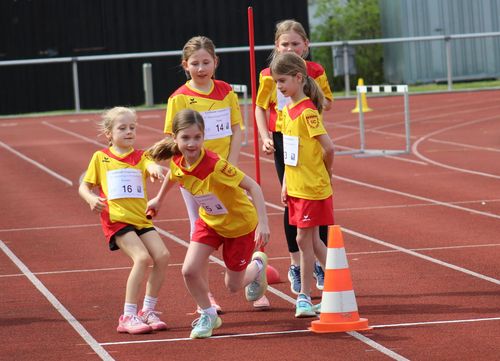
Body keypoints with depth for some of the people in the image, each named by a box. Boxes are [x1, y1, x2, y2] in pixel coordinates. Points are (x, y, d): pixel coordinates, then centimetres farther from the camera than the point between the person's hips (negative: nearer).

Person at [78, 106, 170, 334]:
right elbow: (84, 187, 12)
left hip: (141, 218, 4)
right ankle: (128, 317, -17)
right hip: (115, 219, -4)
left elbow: (151, 164, -15)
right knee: (142, 257, -23)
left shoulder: (140, 157, 10)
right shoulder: (100, 158, 7)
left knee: (162, 255, -11)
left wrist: (155, 169, -40)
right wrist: (92, 199, -11)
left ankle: (148, 311, 6)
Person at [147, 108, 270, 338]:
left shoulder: (214, 164, -37)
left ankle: (257, 264, 42)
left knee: (233, 285, 7)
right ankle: (208, 315, 13)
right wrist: (158, 199, 22)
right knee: (190, 270, -13)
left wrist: (263, 223, -40)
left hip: (240, 223, -5)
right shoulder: (177, 162, -18)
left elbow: (252, 186, -34)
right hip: (209, 221, 5)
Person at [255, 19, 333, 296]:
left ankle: (320, 263, 14)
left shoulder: (315, 71, -1)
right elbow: (260, 107, 6)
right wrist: (265, 137, -6)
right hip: (284, 141, -1)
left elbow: (327, 103, 4)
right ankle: (295, 266, 12)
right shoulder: (269, 76, -3)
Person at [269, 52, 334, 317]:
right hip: (296, 187, 8)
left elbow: (328, 147, -20)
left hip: (312, 187, -8)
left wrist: (326, 173, -4)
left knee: (304, 239, -3)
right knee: (312, 240, 11)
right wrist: (286, 183, 12)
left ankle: (304, 296, 6)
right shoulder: (287, 111, 10)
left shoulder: (307, 111, -17)